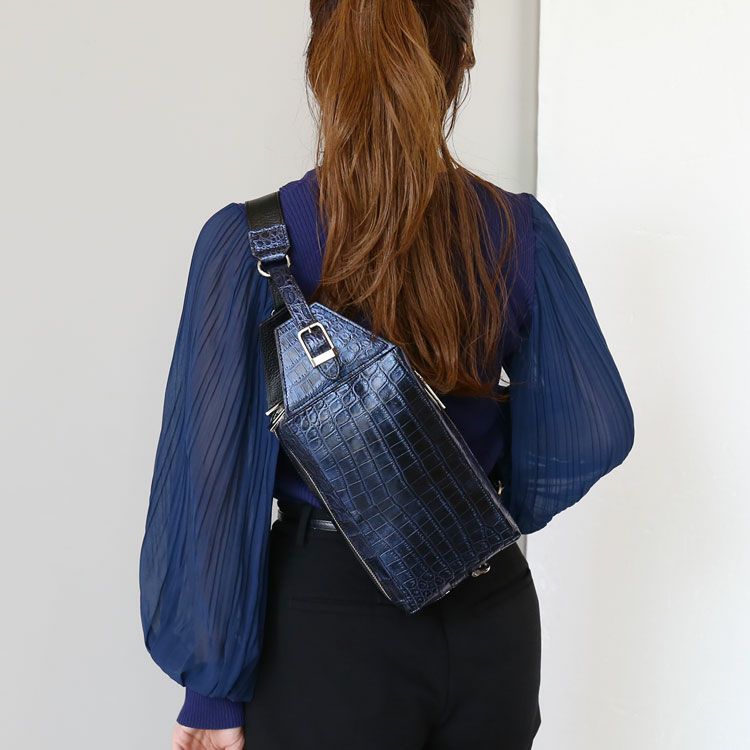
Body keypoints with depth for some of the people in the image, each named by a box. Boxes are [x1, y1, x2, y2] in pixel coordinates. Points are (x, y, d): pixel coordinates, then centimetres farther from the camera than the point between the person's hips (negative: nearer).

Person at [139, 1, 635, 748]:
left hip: (329, 624, -2)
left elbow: (215, 481, -14)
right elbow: (594, 432, -5)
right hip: (491, 618, 3)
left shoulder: (245, 243, -15)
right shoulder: (521, 231, -7)